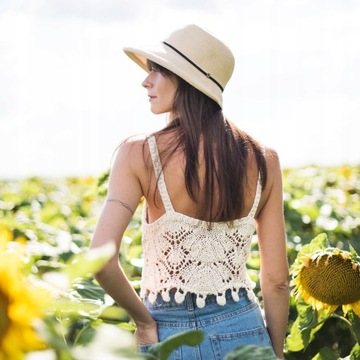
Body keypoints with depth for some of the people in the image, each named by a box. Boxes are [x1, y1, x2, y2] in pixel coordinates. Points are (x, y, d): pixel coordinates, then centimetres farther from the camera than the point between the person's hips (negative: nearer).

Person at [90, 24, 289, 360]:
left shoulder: (138, 154, -12)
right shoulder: (263, 161, -4)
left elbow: (102, 259, -21)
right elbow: (276, 280, -1)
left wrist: (144, 321, -5)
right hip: (243, 331, 2)